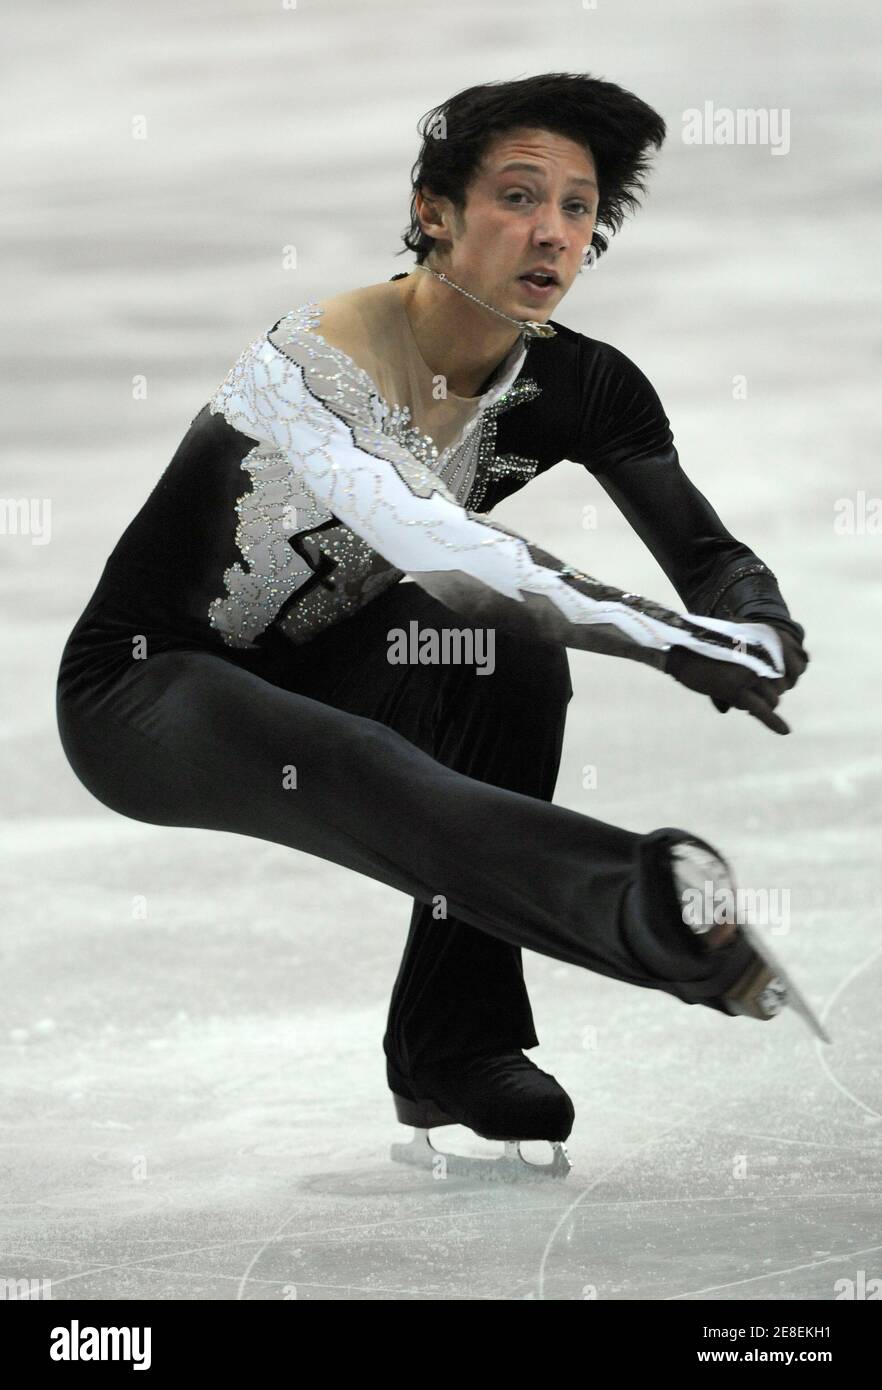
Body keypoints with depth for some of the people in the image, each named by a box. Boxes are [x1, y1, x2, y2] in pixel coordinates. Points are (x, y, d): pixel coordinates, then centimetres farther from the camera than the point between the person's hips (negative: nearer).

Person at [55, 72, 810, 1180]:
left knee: (513, 641, -24)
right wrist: (671, 641, -51)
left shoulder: (581, 386, -6)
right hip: (140, 687, -7)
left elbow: (710, 553, -9)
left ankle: (456, 1046, -20)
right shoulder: (314, 361, -27)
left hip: (313, 677, 7)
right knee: (347, 769, -38)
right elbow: (430, 544, -43)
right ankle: (661, 916, -68)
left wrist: (760, 631, -35)